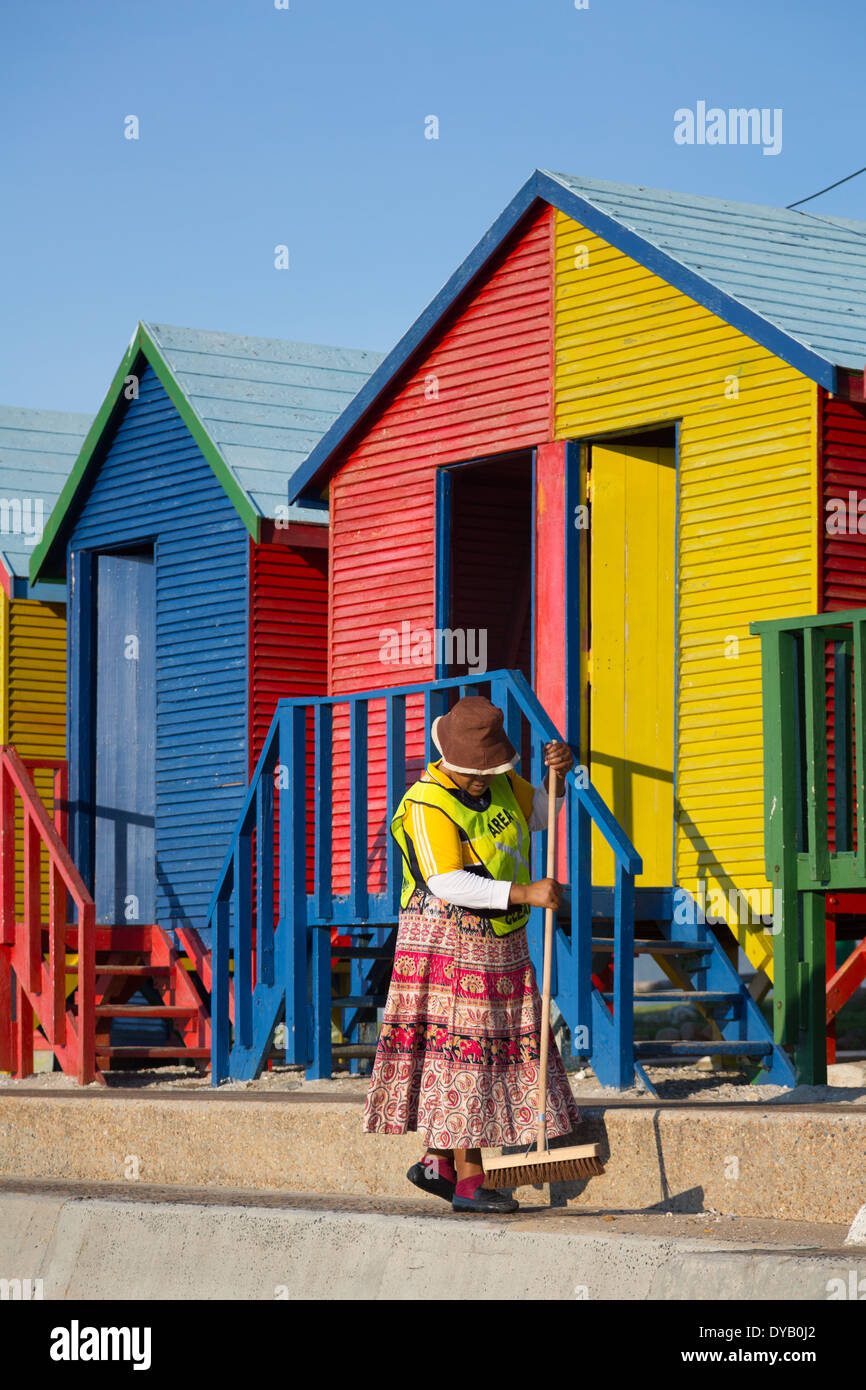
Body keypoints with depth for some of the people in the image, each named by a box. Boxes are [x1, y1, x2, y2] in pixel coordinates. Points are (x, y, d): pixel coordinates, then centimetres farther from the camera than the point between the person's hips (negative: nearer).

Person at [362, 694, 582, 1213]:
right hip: (449, 942, -9)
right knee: (462, 1055, -7)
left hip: (499, 943, 9)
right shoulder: (428, 805, -20)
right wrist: (525, 893, -34)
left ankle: (438, 1163, 18)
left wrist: (557, 774, 2)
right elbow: (448, 884, -30)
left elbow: (539, 813, 23)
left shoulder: (497, 780, 5)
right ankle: (469, 1183, -3)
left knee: (499, 1049, 10)